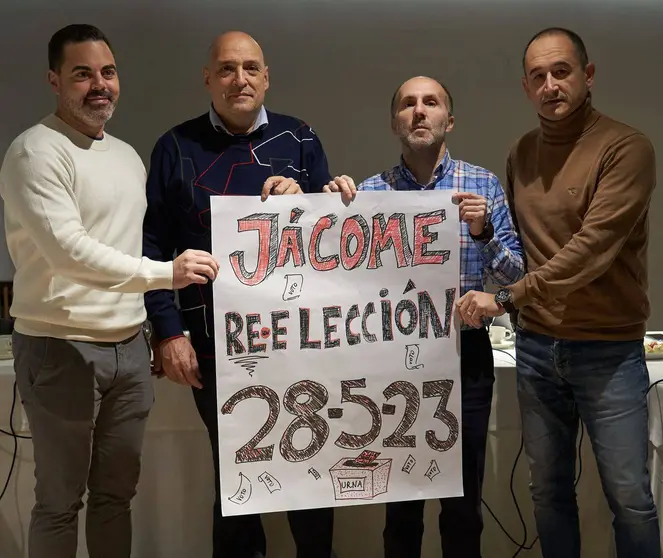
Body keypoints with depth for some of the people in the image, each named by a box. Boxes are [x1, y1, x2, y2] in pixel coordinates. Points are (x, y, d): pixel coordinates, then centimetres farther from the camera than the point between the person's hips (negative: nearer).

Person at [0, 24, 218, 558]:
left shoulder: (129, 155, 15)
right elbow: (66, 247, -21)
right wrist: (165, 273, -22)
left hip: (129, 346, 7)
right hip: (62, 348, -6)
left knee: (116, 493, 14)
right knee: (60, 501, 6)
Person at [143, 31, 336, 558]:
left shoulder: (299, 139, 6)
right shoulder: (177, 147, 3)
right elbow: (154, 248, 0)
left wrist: (300, 199, -15)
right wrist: (170, 332, -7)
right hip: (214, 343, -1)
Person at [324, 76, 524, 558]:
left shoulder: (483, 184, 2)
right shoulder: (370, 191, 4)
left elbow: (515, 275, -1)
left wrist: (484, 233, -18)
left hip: (465, 355, 0)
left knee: (463, 502, 9)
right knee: (399, 500, 12)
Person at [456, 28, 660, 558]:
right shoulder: (520, 154, 9)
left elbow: (593, 248, -20)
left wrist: (506, 298, -19)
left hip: (608, 350, -5)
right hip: (536, 347, 5)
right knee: (549, 492, 13)